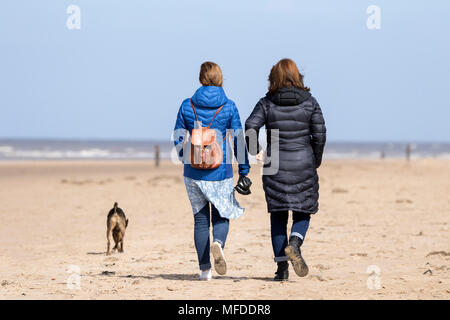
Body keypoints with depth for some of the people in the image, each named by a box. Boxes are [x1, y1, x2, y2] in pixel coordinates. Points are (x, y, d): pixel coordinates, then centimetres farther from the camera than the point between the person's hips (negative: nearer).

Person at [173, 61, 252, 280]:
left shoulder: (187, 106, 0)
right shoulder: (228, 107, -4)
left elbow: (179, 141, 4)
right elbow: (239, 141, -4)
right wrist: (244, 171, 2)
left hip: (193, 171, 1)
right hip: (220, 171, -1)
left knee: (200, 218, 10)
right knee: (221, 215, 12)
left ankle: (204, 269, 9)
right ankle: (218, 243, -21)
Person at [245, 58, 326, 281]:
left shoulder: (267, 103, 0)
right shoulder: (310, 102, 1)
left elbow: (250, 127, -12)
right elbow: (320, 135, -2)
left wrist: (255, 152, 3)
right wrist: (316, 162, 10)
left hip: (275, 164, 0)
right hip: (303, 163, 0)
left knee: (278, 215, 7)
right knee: (303, 211, 11)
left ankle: (282, 268, 2)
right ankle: (295, 243, -19)